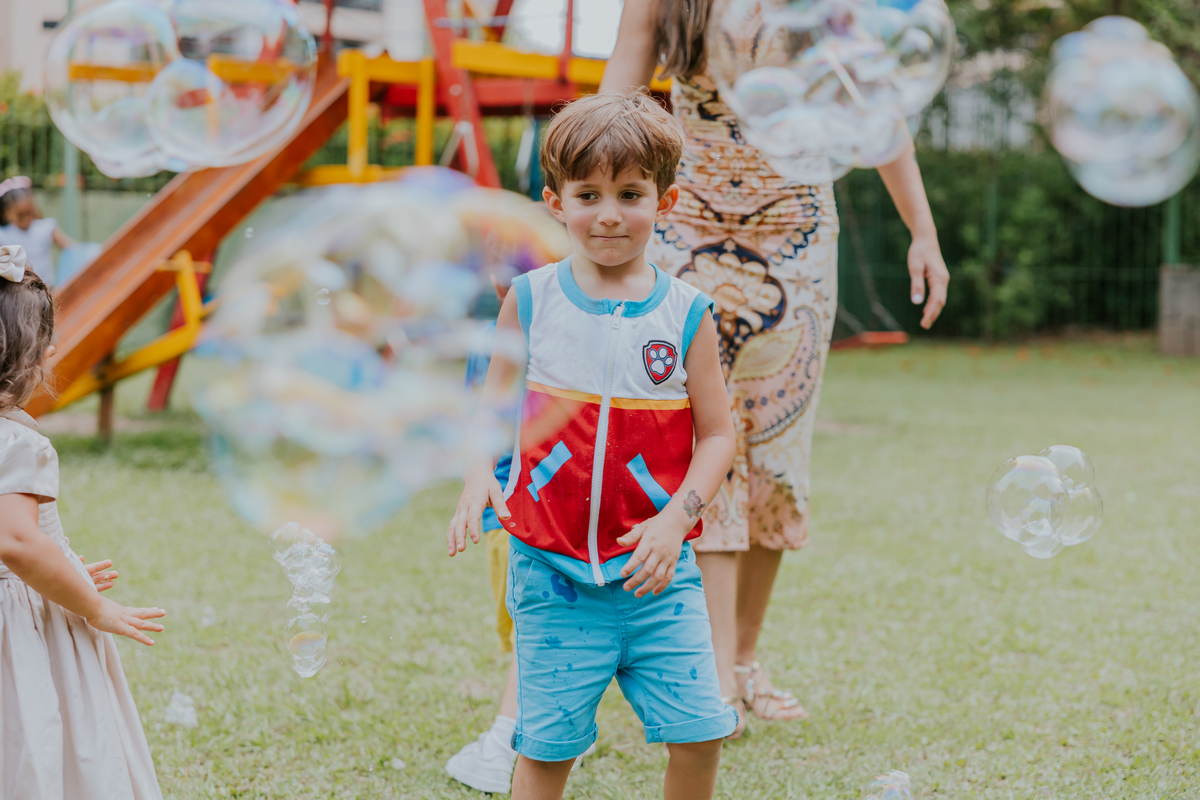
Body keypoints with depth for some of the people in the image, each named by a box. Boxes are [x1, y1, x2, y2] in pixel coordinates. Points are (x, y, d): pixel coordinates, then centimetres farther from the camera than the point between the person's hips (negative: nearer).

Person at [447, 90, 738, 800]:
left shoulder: (687, 314, -1)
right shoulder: (530, 302, 0)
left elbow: (717, 433, 2)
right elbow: (489, 408, 8)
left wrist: (678, 515, -12)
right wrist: (478, 479, -11)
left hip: (656, 568, 0)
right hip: (552, 570, 0)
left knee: (700, 732, -2)